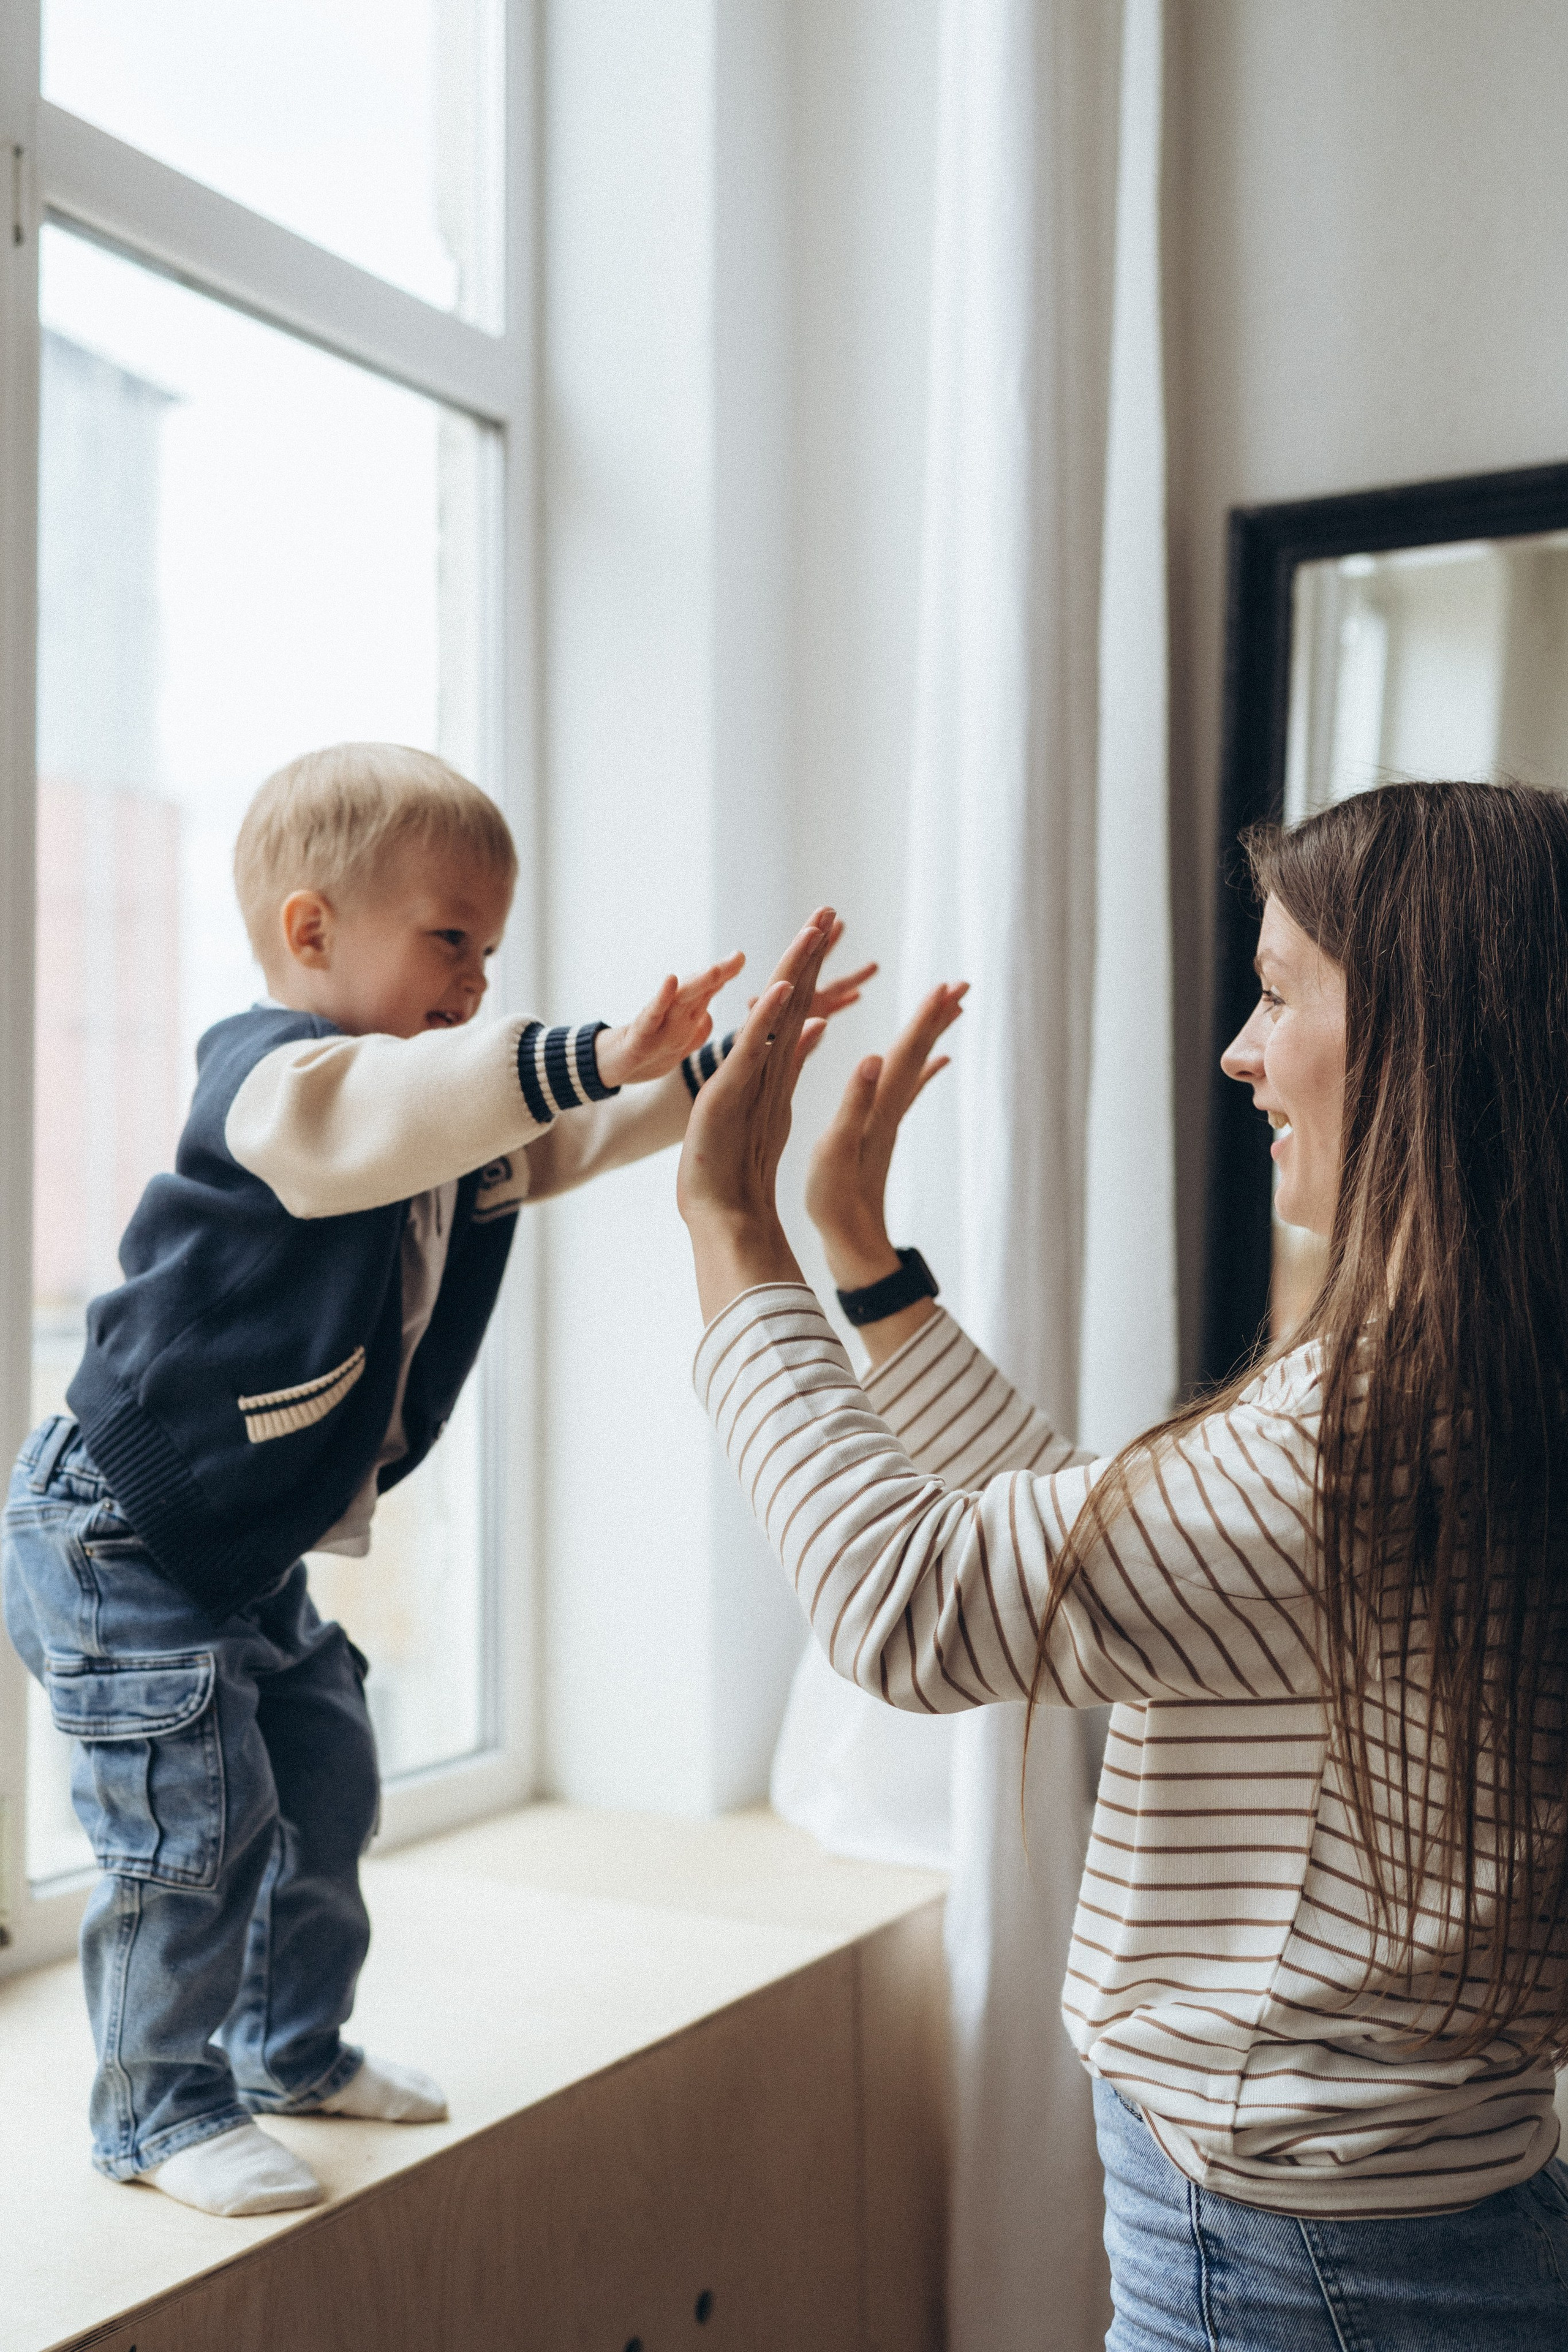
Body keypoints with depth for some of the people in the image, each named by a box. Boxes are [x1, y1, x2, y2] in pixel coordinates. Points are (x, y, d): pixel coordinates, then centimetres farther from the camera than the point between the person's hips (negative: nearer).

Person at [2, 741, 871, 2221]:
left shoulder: (452, 1122, 5)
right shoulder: (265, 1070, -24)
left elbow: (568, 1144, 13)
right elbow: (350, 1122, -48)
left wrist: (719, 1062, -2)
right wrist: (587, 1058, -56)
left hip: (254, 1556, 10)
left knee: (327, 1786, 17)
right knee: (195, 1826, -6)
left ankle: (291, 2049, 36)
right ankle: (162, 2106, 14)